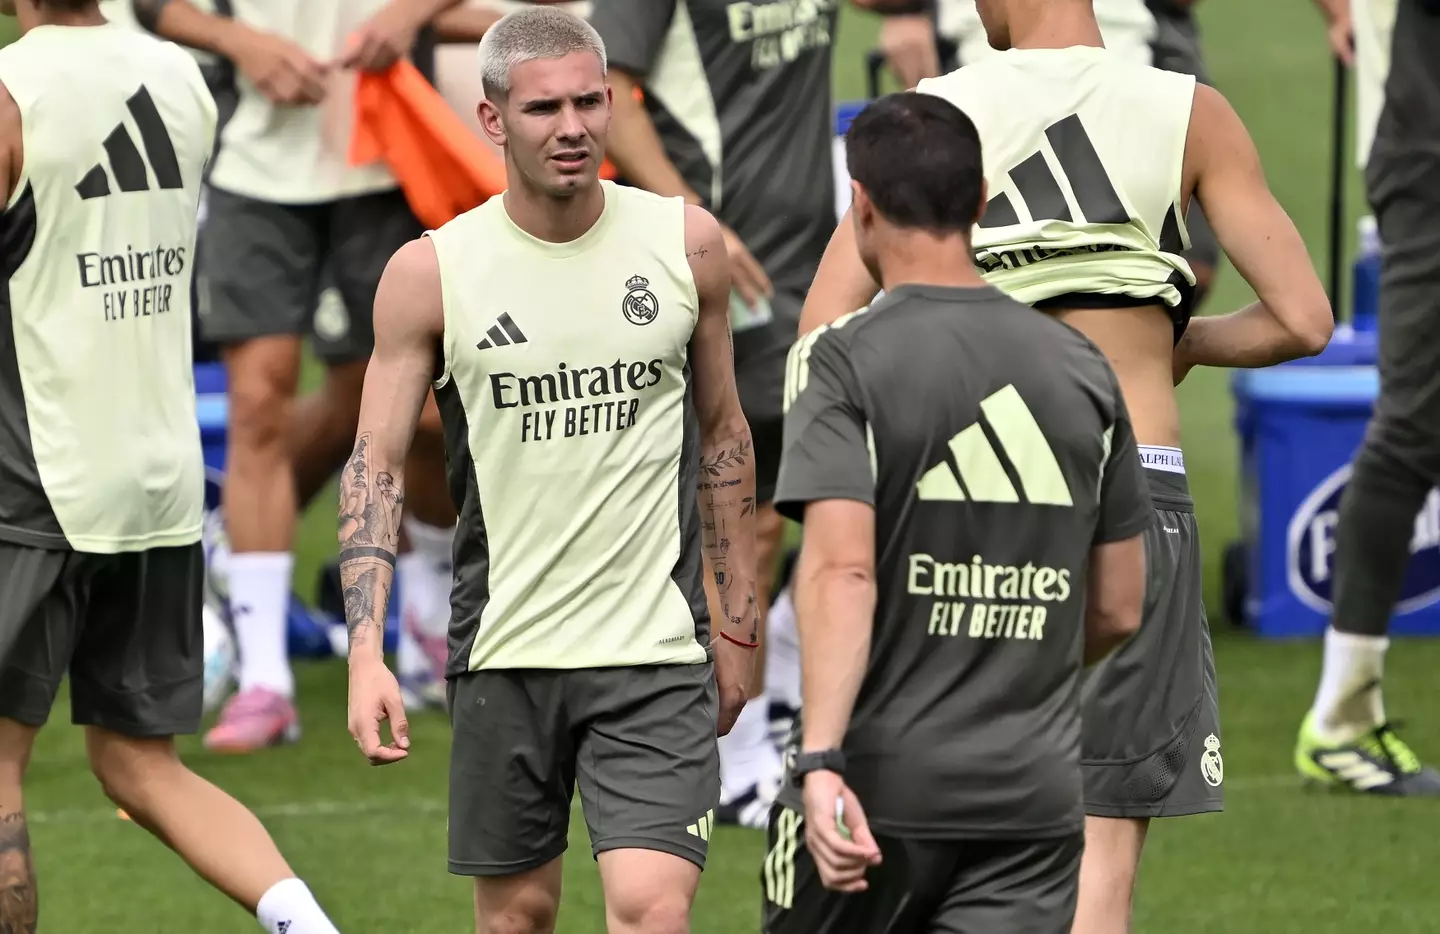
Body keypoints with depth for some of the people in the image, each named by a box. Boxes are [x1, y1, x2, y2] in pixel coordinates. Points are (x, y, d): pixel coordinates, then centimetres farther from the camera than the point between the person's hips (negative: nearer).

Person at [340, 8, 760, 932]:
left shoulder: (685, 243, 1)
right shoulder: (431, 273, -4)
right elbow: (375, 465, -1)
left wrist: (738, 625, 13)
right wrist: (366, 650, -12)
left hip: (657, 652, -1)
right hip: (503, 649, 1)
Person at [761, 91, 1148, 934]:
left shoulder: (844, 361, -6)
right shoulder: (1081, 368, 8)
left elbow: (841, 570, -20)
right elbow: (1119, 610, 14)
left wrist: (821, 761, -27)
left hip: (880, 790, -3)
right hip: (1036, 798, 3)